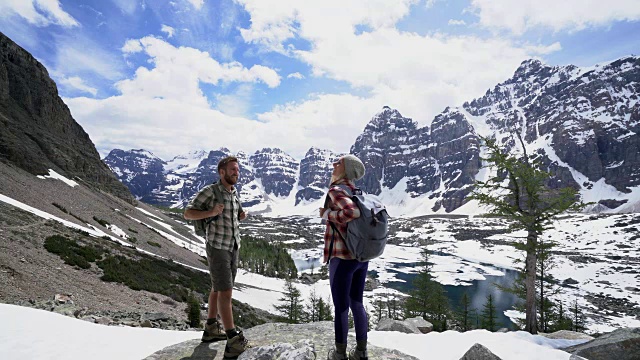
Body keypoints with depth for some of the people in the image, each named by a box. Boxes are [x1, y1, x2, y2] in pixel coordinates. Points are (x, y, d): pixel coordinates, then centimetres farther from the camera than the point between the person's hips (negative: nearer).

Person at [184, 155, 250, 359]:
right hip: (217, 248, -7)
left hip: (233, 247, 8)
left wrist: (241, 217, -1)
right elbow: (188, 213, -11)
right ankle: (234, 343, -11)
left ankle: (211, 329, 31)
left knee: (218, 289, 16)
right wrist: (211, 212, -27)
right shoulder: (209, 191, -13)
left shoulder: (234, 193, 8)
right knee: (226, 291, -12)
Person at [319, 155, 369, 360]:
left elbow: (352, 212, -32)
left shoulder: (336, 190, -15)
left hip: (342, 257, -7)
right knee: (356, 303, 20)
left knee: (340, 307, 10)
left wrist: (328, 214, -17)